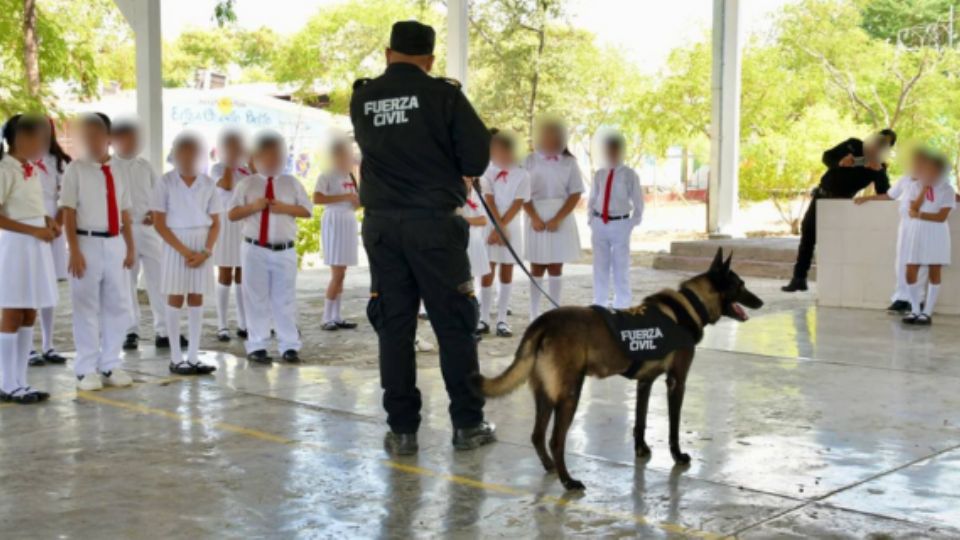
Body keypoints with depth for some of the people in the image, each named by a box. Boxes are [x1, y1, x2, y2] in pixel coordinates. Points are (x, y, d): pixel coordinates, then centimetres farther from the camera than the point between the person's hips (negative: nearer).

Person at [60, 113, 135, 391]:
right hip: (88, 243, -5)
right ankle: (87, 370, 11)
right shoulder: (76, 170, -4)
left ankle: (110, 366, 22)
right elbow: (68, 213, -8)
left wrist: (130, 248, 9)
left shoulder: (118, 173, 11)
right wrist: (74, 251, -15)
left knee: (118, 307, 10)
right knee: (87, 308, 2)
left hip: (115, 244, 5)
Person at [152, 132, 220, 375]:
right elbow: (159, 223, -7)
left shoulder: (208, 184, 3)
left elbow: (215, 223, 6)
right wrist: (184, 250, -14)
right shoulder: (166, 182, -6)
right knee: (176, 299, 1)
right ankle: (176, 359, 7)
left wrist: (206, 252, -9)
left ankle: (193, 357, 10)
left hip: (202, 245, 3)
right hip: (176, 244, -3)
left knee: (196, 299, 5)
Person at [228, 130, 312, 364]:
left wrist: (286, 208, -11)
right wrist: (252, 207, -15)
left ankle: (290, 346, 10)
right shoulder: (247, 184, 3)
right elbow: (232, 214, 2)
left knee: (285, 300, 5)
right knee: (257, 300, 3)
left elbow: (307, 211, 5)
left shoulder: (292, 183, 7)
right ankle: (256, 346, 9)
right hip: (255, 250, -1)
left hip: (285, 251, 1)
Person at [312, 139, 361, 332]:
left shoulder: (350, 176, 14)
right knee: (337, 274, -9)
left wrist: (358, 201, -2)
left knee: (341, 274, 8)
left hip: (349, 222, 8)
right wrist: (344, 197, -21)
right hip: (334, 222, -8)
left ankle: (336, 317, 11)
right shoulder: (326, 176, -8)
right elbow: (316, 199, -22)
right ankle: (327, 318, -3)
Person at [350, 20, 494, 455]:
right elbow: (477, 158, -7)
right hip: (434, 222, -3)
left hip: (381, 224, 3)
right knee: (454, 325, 6)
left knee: (394, 326, 8)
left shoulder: (361, 100, 4)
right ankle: (467, 424, 12)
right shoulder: (443, 95, -7)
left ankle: (402, 429, 10)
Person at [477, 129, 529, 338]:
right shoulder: (487, 173, -1)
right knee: (487, 274, -1)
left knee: (507, 274, 3)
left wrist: (501, 227, -13)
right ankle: (484, 319, 3)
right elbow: (489, 202, -6)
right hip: (489, 227, -1)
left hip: (511, 228, 1)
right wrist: (498, 227, -14)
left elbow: (517, 204, -6)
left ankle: (502, 320, 5)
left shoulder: (522, 176, -1)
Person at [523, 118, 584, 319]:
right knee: (537, 267, 2)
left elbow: (575, 194, -2)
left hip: (561, 218, 0)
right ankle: (534, 313, 8)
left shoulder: (569, 162, 1)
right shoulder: (530, 161, 0)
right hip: (537, 218, 0)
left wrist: (557, 219, -11)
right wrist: (534, 218, -12)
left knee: (556, 267, 4)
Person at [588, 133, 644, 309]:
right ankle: (599, 305, 16)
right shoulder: (599, 174, 6)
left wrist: (632, 224, -4)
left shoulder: (629, 175, -3)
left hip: (620, 224, -3)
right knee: (600, 267, 8)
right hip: (599, 224, 3)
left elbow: (638, 202, 2)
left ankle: (622, 307, 10)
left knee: (620, 268, 2)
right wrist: (591, 221, 6)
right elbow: (592, 199, 16)